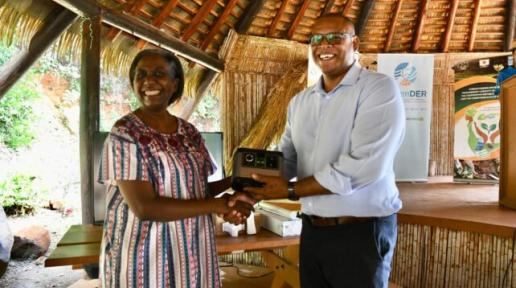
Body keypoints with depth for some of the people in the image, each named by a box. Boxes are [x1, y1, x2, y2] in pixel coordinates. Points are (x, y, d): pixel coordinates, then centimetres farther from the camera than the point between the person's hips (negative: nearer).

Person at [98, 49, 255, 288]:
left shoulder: (189, 132, 5)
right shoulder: (124, 133, -13)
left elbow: (194, 189, 10)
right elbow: (144, 207, -22)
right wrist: (221, 205, -20)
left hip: (192, 252, 6)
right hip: (144, 255, -5)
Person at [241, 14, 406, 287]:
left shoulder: (379, 88, -12)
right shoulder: (299, 101, 9)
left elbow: (364, 166, -23)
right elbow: (285, 158, 8)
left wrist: (291, 190, -18)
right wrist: (251, 192, -11)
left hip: (362, 231, -5)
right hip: (312, 230, 6)